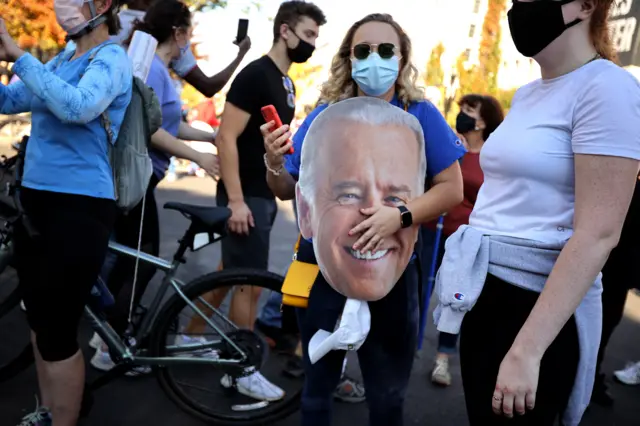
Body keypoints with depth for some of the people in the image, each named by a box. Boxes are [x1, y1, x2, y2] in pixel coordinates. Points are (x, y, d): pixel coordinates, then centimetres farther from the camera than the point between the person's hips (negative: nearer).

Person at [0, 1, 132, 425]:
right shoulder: (62, 59, 17)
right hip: (36, 198, 9)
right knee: (40, 320, 19)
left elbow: (78, 107, -28)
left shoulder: (112, 58, -9)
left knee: (58, 329, -3)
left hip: (80, 206, -9)